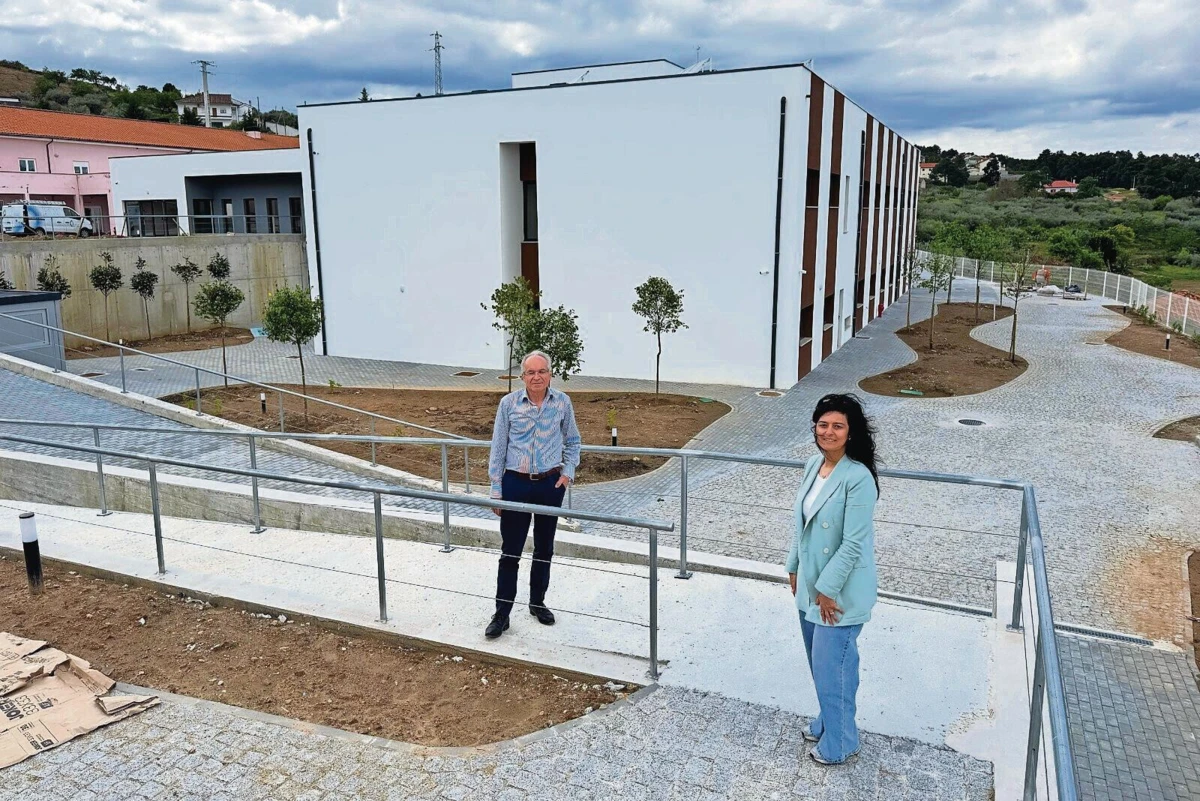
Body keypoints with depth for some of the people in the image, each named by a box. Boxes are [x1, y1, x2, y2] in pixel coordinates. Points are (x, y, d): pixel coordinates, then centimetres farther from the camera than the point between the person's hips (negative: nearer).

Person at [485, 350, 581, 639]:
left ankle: (537, 602, 32)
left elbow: (572, 441, 12)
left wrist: (568, 471, -2)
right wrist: (495, 490, -2)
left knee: (544, 549, 14)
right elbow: (498, 448, -1)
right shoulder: (509, 403, -6)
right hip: (516, 484, -2)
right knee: (510, 552, 2)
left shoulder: (562, 402, -2)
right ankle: (502, 614, 12)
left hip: (551, 484, 2)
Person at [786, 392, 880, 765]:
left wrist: (827, 589, -18)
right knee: (818, 660, 21)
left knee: (832, 663, 4)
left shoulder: (858, 478, -23)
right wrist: (794, 567, 14)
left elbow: (853, 543, -22)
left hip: (841, 589, -8)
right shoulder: (813, 465, 1)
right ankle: (827, 721, 42)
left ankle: (839, 743, 23)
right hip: (811, 581, 8)